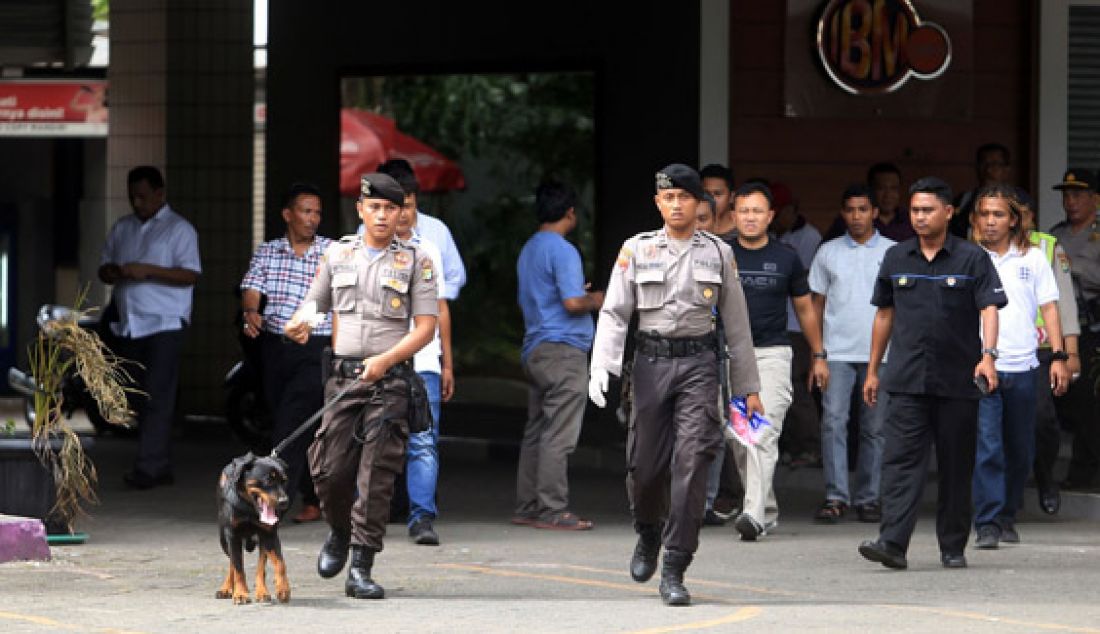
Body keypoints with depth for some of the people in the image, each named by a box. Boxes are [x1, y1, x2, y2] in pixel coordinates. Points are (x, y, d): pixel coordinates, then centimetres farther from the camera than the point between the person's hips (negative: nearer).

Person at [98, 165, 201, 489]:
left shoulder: (179, 229, -2)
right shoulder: (122, 229, 18)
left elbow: (191, 274, -10)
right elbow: (103, 269, 21)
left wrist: (148, 271, -21)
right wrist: (112, 272, -4)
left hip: (164, 325, -7)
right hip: (128, 326, 7)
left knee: (157, 398, -13)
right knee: (140, 400, 7)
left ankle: (148, 467, -17)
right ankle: (162, 467, 12)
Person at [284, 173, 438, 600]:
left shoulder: (416, 261, 4)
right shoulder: (338, 255, 13)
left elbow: (426, 326, -1)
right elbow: (314, 303, 20)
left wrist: (386, 360, -15)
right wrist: (301, 324, -5)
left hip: (391, 381, -3)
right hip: (343, 378, 3)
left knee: (376, 477, -8)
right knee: (330, 470, -2)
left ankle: (361, 568, -7)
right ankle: (339, 533, 28)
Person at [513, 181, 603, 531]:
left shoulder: (528, 250, 18)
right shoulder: (562, 251, -13)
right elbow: (572, 303, -21)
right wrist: (594, 301, 0)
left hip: (534, 351, 10)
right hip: (563, 350, -10)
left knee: (536, 433, 11)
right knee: (559, 436, -9)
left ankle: (526, 508, 12)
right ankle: (552, 510, -11)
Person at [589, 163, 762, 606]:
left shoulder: (718, 253, 9)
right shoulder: (636, 250, 7)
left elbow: (736, 322, 13)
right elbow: (614, 313, 3)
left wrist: (748, 386, 13)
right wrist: (600, 368, -11)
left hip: (698, 363, 0)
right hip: (651, 361, 0)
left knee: (692, 460, -13)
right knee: (645, 464, 2)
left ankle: (674, 571, -12)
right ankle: (648, 535, 36)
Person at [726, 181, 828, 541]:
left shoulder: (786, 259, 7)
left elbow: (805, 309, 17)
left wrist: (818, 356, 17)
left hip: (772, 353, -2)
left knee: (764, 433, -17)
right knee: (740, 438, 6)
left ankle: (754, 514, -27)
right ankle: (768, 511, 20)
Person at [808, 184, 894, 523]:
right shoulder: (828, 253, 9)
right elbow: (817, 304, 12)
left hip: (880, 354, 0)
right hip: (837, 351, 0)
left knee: (874, 428, 3)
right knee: (833, 421, -11)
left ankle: (868, 498, 10)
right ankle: (836, 496, -11)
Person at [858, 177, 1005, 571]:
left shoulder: (972, 259, 1)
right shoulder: (896, 258, 11)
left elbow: (989, 309, -7)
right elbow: (885, 314, 19)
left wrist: (988, 354, -23)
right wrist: (873, 369, 18)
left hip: (957, 380, -1)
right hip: (906, 380, 1)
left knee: (956, 466, 6)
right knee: (901, 462, -10)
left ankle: (953, 548, 16)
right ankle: (893, 543, -19)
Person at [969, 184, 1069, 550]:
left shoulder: (1032, 259, 10)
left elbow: (1049, 308, 11)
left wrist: (1059, 356, 2)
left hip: (1022, 367, 3)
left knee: (1021, 451, 10)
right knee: (986, 448, -12)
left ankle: (1007, 517, 25)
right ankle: (987, 525, -13)